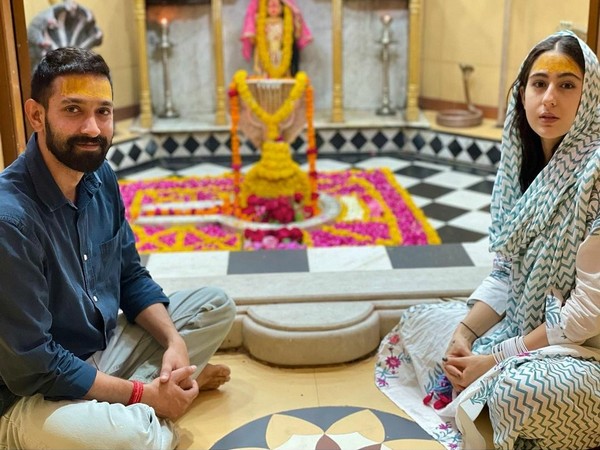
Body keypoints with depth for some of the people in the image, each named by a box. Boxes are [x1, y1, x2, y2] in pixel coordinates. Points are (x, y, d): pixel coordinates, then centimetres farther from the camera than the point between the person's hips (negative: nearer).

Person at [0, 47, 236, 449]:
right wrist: (144, 394, -20)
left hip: (106, 347, 8)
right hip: (33, 394, -7)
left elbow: (132, 277, 7)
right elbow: (32, 366, -27)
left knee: (217, 306, 9)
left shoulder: (100, 177, -4)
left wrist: (175, 342, -9)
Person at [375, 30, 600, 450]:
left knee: (516, 389, -36)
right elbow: (505, 272, 5)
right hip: (525, 321, 8)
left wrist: (497, 359, -19)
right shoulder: (525, 160, 1)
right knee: (418, 323, 8)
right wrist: (465, 330, -11)